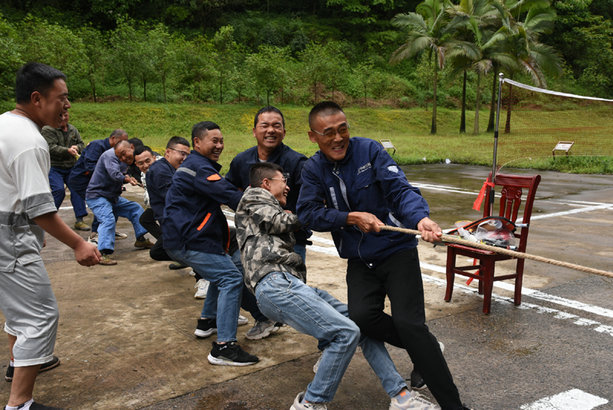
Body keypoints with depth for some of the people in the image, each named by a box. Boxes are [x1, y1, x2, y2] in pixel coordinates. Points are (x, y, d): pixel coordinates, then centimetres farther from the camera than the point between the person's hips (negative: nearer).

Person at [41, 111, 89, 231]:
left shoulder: (73, 130, 12)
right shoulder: (47, 130, -7)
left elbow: (81, 144, 14)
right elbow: (51, 148, -18)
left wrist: (76, 147, -10)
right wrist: (68, 150, -30)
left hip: (71, 167, 5)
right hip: (54, 168, -5)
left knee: (77, 189, -5)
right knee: (58, 190, -18)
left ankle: (79, 220, -1)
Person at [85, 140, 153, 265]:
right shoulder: (110, 155, -21)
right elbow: (115, 174, -36)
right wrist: (127, 178, -49)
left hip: (113, 197, 9)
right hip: (96, 196, -9)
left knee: (135, 208, 11)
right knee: (108, 219, -28)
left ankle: (141, 239, 19)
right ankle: (103, 253, -35)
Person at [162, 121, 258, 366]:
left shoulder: (192, 165, 21)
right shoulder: (199, 167, -15)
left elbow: (222, 193, 18)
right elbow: (230, 196, -23)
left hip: (180, 238, 11)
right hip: (188, 242, -11)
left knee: (221, 271, 25)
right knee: (231, 279, -15)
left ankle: (207, 321, 32)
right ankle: (223, 346, -19)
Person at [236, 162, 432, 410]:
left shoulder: (273, 209, 37)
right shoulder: (252, 197, 11)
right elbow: (279, 221, -3)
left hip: (294, 284, 9)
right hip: (274, 284, -9)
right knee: (346, 333, -21)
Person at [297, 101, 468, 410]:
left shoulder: (369, 150, -8)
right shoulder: (313, 169, 2)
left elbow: (400, 189, -18)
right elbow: (308, 212, -8)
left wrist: (420, 217, -37)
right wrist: (351, 217, -19)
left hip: (396, 250, -3)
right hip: (359, 261, 4)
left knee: (408, 323, -15)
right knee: (361, 316, -19)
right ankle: (423, 350, 9)